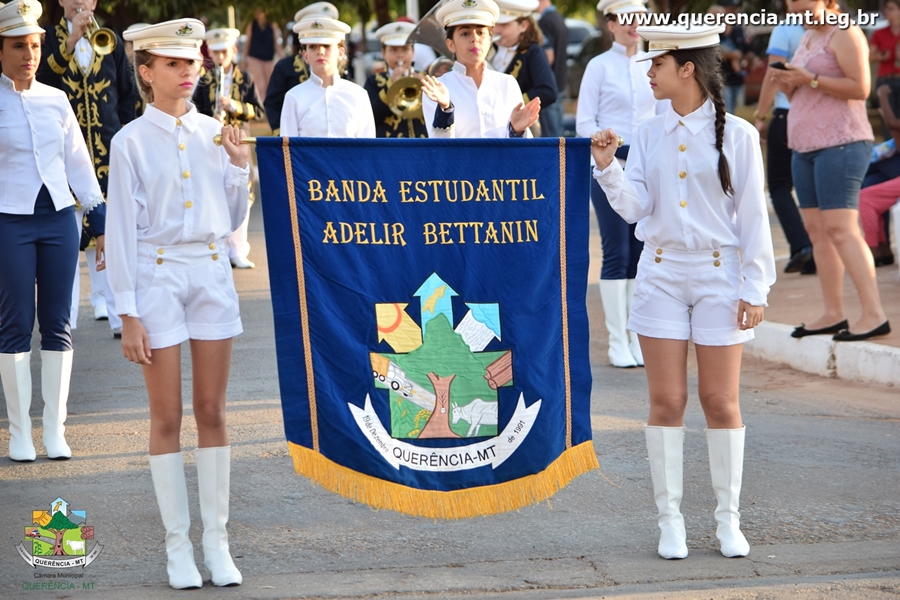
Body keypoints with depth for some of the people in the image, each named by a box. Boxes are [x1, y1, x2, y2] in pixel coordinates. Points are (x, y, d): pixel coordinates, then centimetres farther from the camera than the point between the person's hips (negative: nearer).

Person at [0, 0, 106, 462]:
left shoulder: (56, 101, 8)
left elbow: (79, 163, 13)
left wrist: (102, 223, 11)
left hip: (59, 220, 4)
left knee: (57, 325, 4)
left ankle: (55, 430, 11)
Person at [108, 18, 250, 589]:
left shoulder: (215, 133, 7)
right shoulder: (132, 141, -3)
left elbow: (232, 221, 13)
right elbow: (124, 228, -4)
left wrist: (239, 165, -3)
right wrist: (129, 313, -8)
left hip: (213, 274, 3)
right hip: (158, 276, -3)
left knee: (213, 413, 5)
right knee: (167, 418, 1)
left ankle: (217, 540, 10)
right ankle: (178, 544, 8)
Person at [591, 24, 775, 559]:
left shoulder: (737, 135, -3)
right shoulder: (649, 135, 6)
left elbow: (753, 216, -3)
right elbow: (634, 207, -1)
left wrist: (755, 289, -6)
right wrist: (607, 167, -17)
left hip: (719, 276, -3)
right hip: (661, 274, 3)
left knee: (721, 402, 2)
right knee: (667, 401, 1)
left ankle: (729, 520, 13)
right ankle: (671, 520, 9)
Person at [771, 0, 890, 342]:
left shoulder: (844, 34, -7)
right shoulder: (809, 37, 20)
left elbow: (860, 88, -17)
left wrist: (810, 79, -18)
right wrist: (787, 85, 3)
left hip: (840, 143, -9)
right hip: (805, 146, 9)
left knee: (839, 228, -16)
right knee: (816, 228, 5)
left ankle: (874, 314, -17)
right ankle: (833, 314, 8)